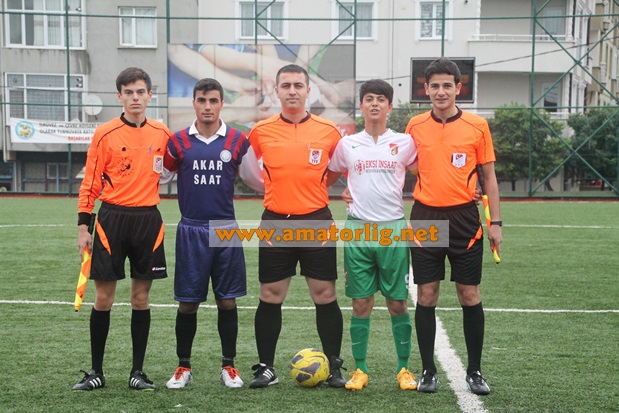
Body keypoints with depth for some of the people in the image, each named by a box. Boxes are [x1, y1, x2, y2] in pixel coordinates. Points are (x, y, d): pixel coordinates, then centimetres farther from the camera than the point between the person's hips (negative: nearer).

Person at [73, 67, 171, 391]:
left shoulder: (162, 133, 5)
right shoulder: (105, 134, -3)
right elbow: (90, 183, -2)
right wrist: (83, 225, -4)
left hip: (148, 220, 2)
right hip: (112, 218, -2)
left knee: (141, 297, 6)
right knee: (104, 297, 1)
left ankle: (138, 371, 15)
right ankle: (96, 371, 13)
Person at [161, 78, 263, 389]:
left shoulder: (237, 140, 3)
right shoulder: (178, 141, 2)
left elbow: (256, 181, 11)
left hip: (226, 229, 1)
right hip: (191, 230, 0)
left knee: (227, 301, 4)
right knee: (187, 303, 3)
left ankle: (228, 366, 17)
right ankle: (183, 367, 18)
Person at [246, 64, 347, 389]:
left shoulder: (328, 130, 0)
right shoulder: (261, 131, 1)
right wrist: (278, 190, 10)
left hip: (317, 221, -1)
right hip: (275, 222, 1)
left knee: (325, 295, 2)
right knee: (270, 297, 5)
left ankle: (334, 367, 14)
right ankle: (266, 368, 16)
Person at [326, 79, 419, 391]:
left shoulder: (404, 143, 5)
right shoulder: (347, 144, 8)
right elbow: (329, 177, 22)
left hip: (394, 228, 0)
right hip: (358, 228, 1)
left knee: (398, 303, 3)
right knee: (361, 304, 3)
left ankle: (403, 369, 12)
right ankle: (360, 370, 11)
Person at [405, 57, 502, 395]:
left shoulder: (477, 126, -1)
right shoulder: (415, 126, 3)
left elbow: (489, 176, 4)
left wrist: (495, 222, 0)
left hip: (464, 218, -1)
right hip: (425, 218, 1)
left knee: (470, 295, 3)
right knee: (426, 295, 3)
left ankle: (474, 371, 16)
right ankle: (428, 370, 14)